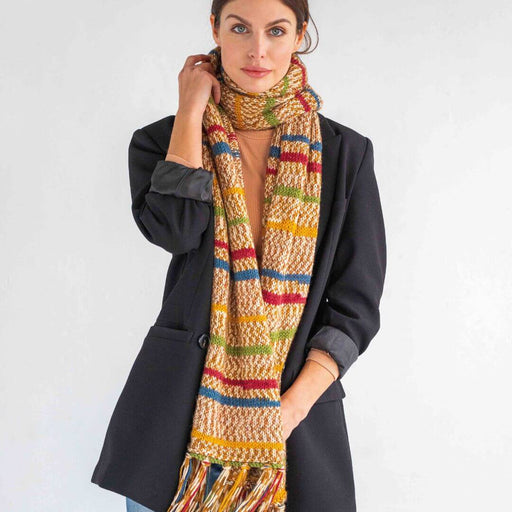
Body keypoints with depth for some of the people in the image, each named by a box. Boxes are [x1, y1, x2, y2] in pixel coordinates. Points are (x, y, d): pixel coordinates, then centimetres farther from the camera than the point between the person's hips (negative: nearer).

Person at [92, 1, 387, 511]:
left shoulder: (346, 153, 2)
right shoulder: (162, 139, 4)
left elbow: (356, 304, -1)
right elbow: (175, 228, -18)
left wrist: (293, 406, -12)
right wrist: (191, 109, -9)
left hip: (296, 407, 0)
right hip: (176, 403, 0)